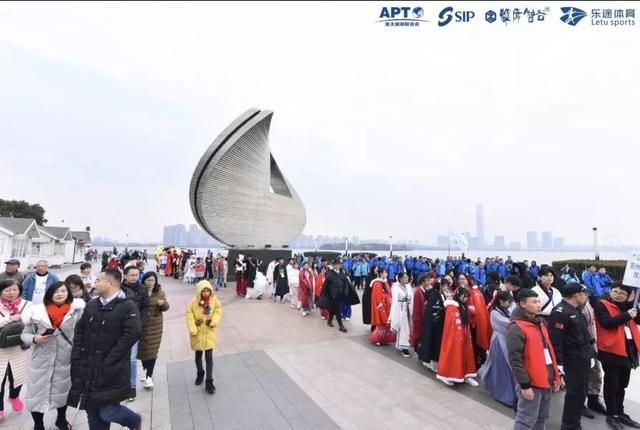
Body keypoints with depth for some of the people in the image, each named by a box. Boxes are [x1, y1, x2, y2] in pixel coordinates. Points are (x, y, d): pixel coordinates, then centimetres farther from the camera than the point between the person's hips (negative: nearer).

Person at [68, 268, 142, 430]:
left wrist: (109, 361, -19)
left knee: (107, 412, -3)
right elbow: (79, 331, 13)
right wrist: (77, 358, 3)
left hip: (111, 371, -7)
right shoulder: (91, 305, 8)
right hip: (89, 369, 7)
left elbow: (131, 335, -22)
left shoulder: (128, 306, -16)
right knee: (93, 413, 15)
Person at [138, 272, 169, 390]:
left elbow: (165, 308, -2)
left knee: (152, 350, -1)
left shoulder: (160, 292, -2)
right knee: (143, 349, 12)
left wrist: (163, 303, -24)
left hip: (155, 325, 0)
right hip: (141, 325, 0)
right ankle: (146, 372, 34)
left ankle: (149, 377, 5)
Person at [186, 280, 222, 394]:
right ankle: (200, 373, 45)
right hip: (197, 333, 1)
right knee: (198, 355, 19)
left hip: (209, 333, 0)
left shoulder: (214, 300, -8)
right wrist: (193, 330, -19)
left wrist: (213, 321, -18)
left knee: (209, 356, -3)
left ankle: (209, 382, 7)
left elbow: (218, 311, -1)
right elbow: (189, 315, -12)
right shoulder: (194, 302, -13)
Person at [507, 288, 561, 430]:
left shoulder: (540, 323, 11)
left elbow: (549, 351, 19)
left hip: (546, 381, 9)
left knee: (541, 418, 21)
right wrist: (524, 385, -20)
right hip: (531, 384, -9)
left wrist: (556, 375, 17)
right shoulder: (516, 328, -19)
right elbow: (515, 360, -21)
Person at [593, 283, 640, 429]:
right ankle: (612, 415, 14)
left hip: (628, 349, 7)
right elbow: (606, 322, -21)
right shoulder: (601, 304, -7)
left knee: (622, 385, 18)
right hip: (611, 350, -7)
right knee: (611, 384, 2)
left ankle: (620, 413, 31)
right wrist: (626, 315, -18)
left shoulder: (627, 306, 14)